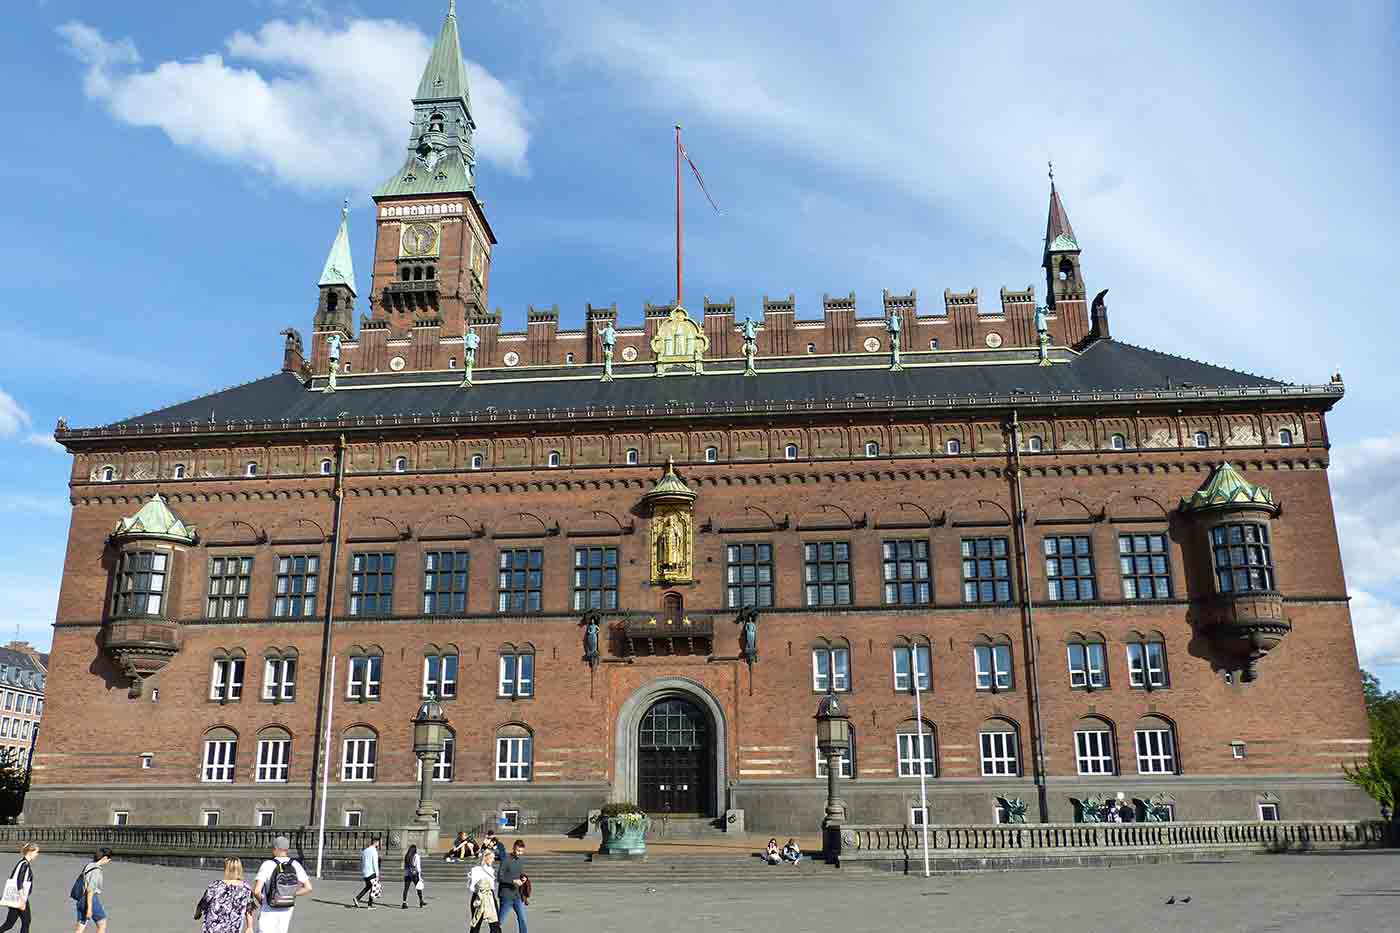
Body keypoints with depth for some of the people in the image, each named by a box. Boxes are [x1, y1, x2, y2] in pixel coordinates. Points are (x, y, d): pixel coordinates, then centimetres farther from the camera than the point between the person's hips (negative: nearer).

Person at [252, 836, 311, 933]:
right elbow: (308, 888, -8)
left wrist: (260, 900, -2)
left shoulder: (267, 865, -16)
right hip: (287, 910, 4)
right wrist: (292, 894, 6)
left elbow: (257, 891, -24)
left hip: (269, 911, -4)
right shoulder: (295, 865, -4)